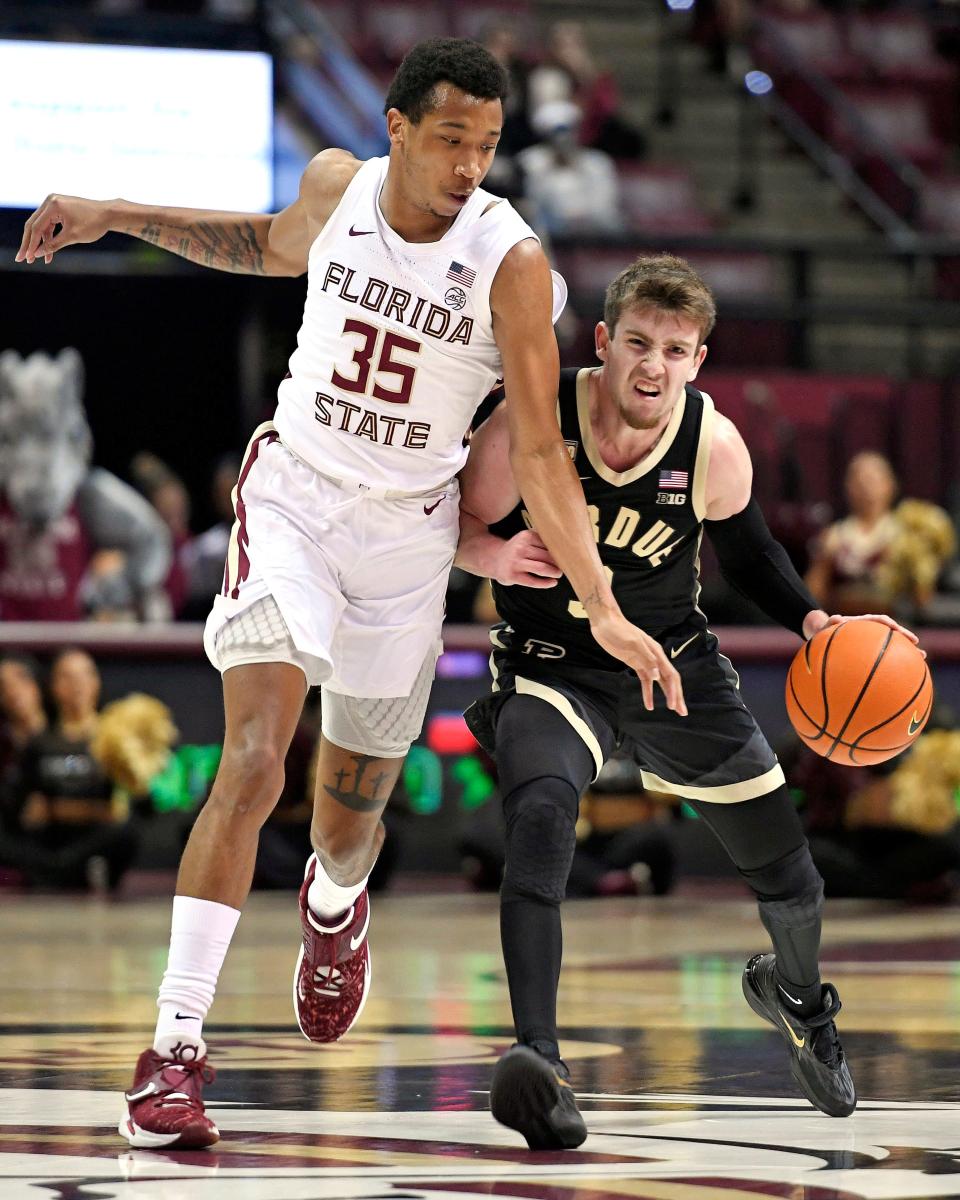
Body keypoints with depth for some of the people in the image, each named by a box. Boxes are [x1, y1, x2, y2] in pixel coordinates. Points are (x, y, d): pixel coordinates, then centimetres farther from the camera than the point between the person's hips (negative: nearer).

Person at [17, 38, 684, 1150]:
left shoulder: (510, 261, -18)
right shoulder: (337, 185, -9)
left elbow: (539, 453, -17)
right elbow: (273, 245, 17)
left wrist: (603, 609, -25)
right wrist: (115, 216, 14)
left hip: (407, 530, 0)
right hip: (293, 498, 0)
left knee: (350, 814, 12)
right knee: (252, 764, -20)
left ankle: (335, 905, 52)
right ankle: (175, 1047, -20)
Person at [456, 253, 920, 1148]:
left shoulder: (715, 447, -16)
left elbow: (744, 547, 4)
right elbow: (456, 526, -10)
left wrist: (810, 619, -11)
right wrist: (495, 554, -32)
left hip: (677, 666, 3)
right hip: (551, 667, -3)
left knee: (790, 879, 9)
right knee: (540, 819, -34)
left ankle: (796, 994, 46)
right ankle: (537, 1065, -41)